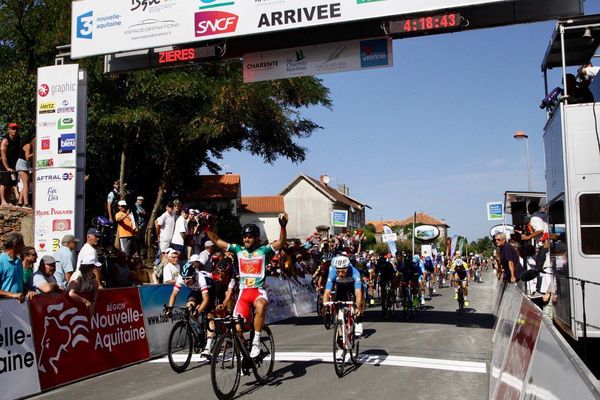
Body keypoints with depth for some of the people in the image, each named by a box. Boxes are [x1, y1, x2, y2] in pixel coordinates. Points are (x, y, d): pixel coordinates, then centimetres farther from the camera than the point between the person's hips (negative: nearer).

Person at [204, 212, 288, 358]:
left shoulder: (264, 250, -1)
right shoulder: (238, 250, 8)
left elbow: (281, 242, -15)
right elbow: (217, 241, 9)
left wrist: (283, 226, -31)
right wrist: (207, 227, -2)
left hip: (259, 290, -3)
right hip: (244, 291, 3)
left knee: (260, 307, -37)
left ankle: (256, 342, -22)